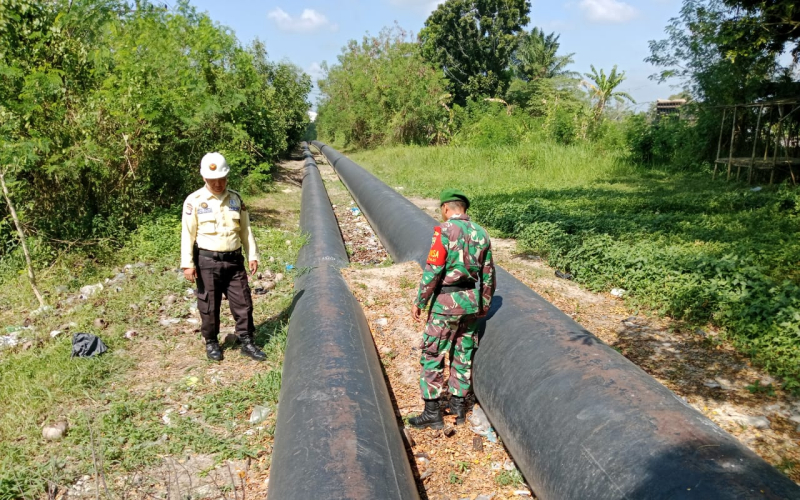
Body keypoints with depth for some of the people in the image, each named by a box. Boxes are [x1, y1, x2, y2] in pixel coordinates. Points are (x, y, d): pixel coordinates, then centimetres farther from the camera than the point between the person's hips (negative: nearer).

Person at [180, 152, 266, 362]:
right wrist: (187, 263, -11)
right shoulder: (194, 201, -6)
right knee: (209, 305, 7)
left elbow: (245, 229, 11)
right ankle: (211, 343, 24)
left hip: (234, 259, 3)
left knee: (243, 302, 5)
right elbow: (188, 233, -6)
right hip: (207, 261, -3)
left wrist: (252, 255, 7)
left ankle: (247, 342, 17)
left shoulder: (235, 199, 6)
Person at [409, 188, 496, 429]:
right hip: (472, 302, 7)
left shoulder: (445, 231, -13)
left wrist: (419, 302, -10)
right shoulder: (481, 233, 6)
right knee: (463, 354, 16)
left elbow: (433, 270, -18)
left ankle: (432, 412, 6)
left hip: (447, 301, -6)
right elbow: (488, 274, 10)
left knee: (432, 354, 3)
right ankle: (459, 405, 26)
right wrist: (485, 304, 21)